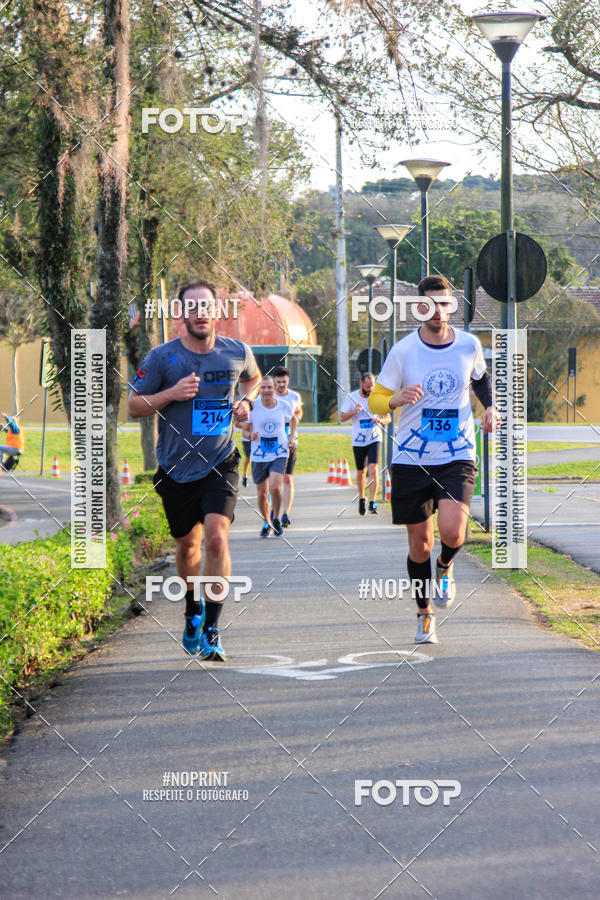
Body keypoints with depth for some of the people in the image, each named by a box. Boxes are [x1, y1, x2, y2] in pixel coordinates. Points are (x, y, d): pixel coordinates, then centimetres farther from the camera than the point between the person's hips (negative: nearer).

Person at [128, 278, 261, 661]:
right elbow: (134, 406, -2)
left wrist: (247, 402, 0)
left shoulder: (238, 352, -3)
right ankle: (193, 609, 42)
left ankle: (212, 630, -12)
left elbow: (253, 378, 21)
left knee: (217, 538, -19)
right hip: (177, 468, 1)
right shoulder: (163, 357, -8)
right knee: (188, 544, 14)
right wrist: (172, 393, -19)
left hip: (220, 465, -1)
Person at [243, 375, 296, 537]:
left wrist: (292, 437, 8)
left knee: (275, 487, -22)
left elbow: (293, 419, 21)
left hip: (279, 454, -1)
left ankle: (276, 519, 3)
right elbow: (245, 431, 3)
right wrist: (251, 436, -19)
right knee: (262, 494, 6)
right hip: (259, 456, 1)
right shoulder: (252, 407, -6)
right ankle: (266, 523, 31)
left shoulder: (284, 406, -2)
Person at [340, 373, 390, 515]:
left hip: (374, 439, -1)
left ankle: (372, 503, -17)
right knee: (360, 472, 11)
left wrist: (380, 420, -18)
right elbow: (342, 418, 0)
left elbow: (388, 418, 5)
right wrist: (354, 411, -19)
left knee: (373, 470, -17)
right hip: (358, 441, 1)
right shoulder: (351, 397, -2)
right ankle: (361, 499, 33)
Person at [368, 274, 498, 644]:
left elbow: (481, 377, 24)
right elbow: (375, 400, -1)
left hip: (457, 458, 0)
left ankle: (445, 567, 15)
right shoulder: (403, 351, -5)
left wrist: (490, 406, 5)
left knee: (452, 532, -21)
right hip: (411, 461, 0)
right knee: (419, 544, 5)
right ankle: (425, 615, 27)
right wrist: (396, 399, -23)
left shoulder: (469, 345, 1)